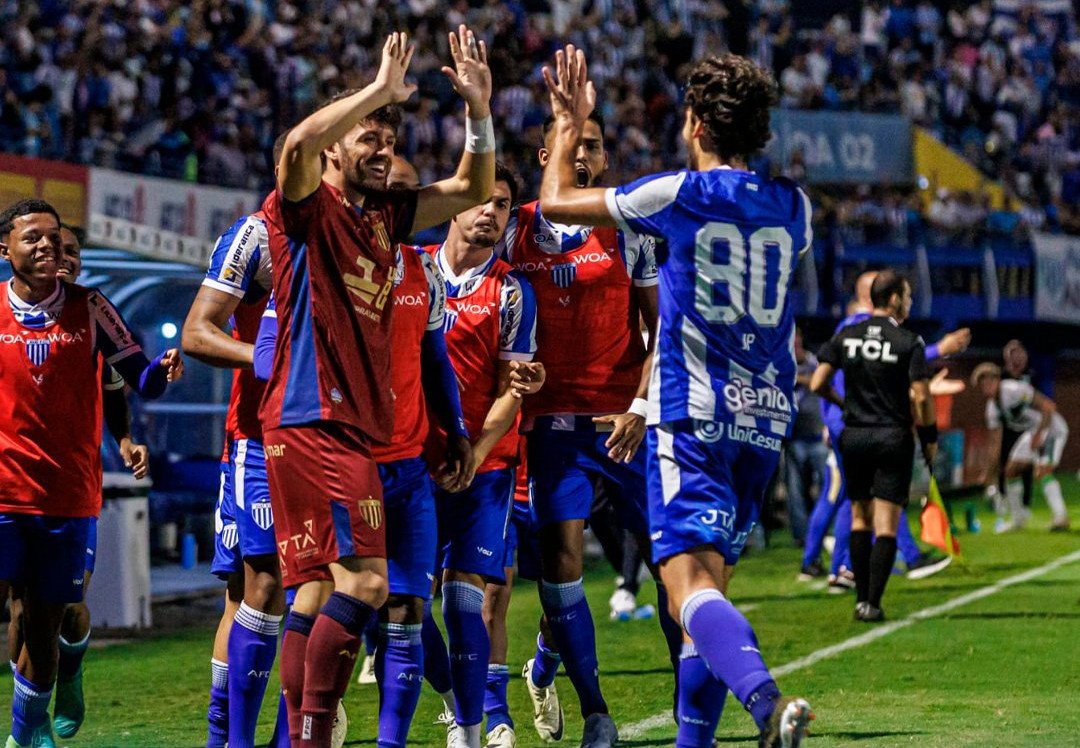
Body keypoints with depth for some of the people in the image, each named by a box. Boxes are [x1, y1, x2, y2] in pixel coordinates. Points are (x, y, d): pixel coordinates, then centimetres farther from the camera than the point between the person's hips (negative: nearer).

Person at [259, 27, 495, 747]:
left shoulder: (386, 215, 17)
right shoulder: (306, 206, -5)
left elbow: (472, 189, 25)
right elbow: (299, 143, -27)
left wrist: (478, 107, 10)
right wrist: (379, 91, -19)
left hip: (357, 426, 9)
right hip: (314, 419, -9)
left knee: (318, 591, 8)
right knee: (365, 581, -16)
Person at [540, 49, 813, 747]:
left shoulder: (679, 194, -6)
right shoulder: (793, 204, 8)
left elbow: (556, 202, 5)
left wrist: (569, 125, 20)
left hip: (693, 414, -6)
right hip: (767, 414, 6)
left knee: (691, 581, -17)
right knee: (713, 580, 15)